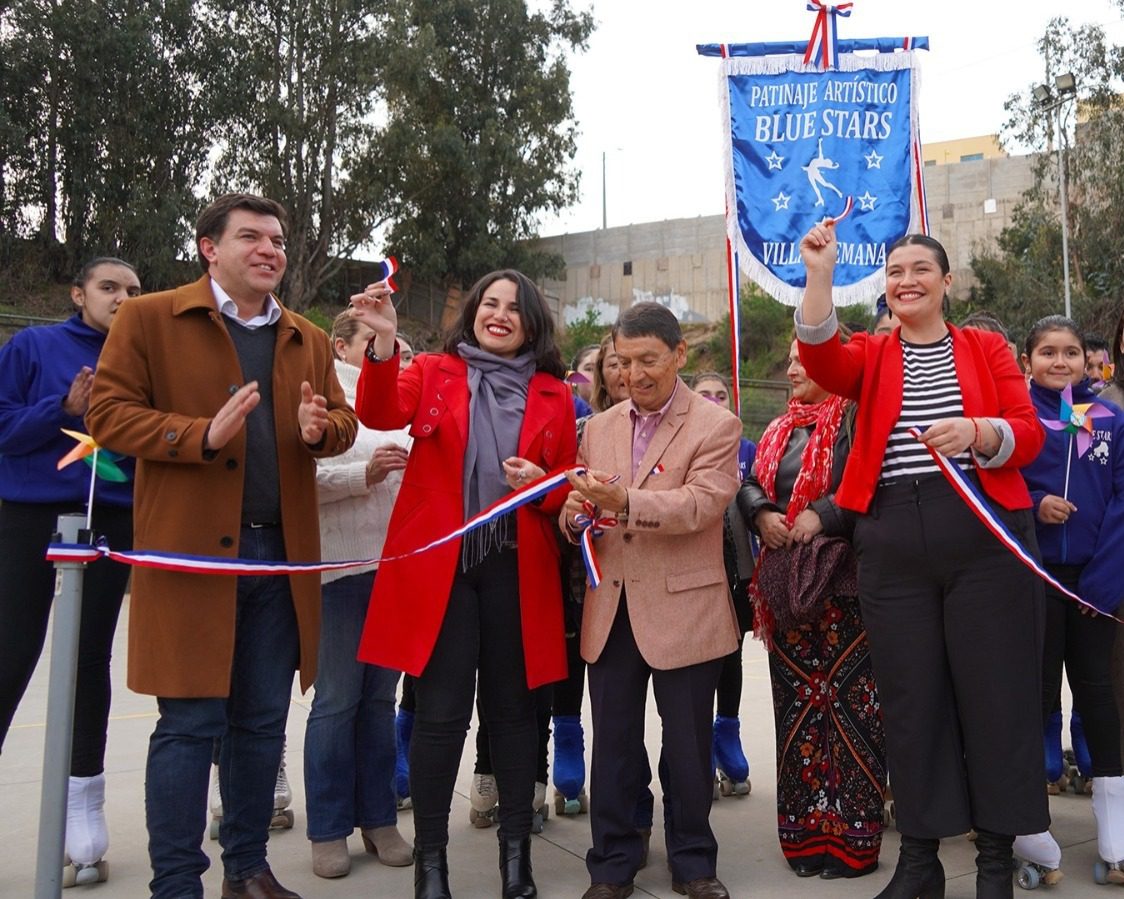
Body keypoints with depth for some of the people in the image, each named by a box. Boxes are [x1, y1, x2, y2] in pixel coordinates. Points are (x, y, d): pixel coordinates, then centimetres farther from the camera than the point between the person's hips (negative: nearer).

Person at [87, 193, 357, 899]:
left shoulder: (308, 339, 16)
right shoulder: (149, 319, 2)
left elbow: (344, 418, 20)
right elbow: (109, 414, -4)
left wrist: (321, 429, -5)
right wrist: (202, 435, -19)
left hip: (281, 552, 5)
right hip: (192, 549, -5)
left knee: (263, 722, 12)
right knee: (191, 724, -2)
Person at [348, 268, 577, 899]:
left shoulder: (555, 395, 9)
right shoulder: (433, 373, 7)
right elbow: (381, 413, -12)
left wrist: (543, 486, -10)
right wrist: (384, 341, -28)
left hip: (517, 570, 2)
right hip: (438, 563, -1)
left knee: (514, 707, 10)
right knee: (442, 712, 0)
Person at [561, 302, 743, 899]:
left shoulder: (716, 426, -3)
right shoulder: (599, 428, 11)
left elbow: (702, 503, -18)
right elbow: (578, 512, 10)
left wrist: (625, 502, -32)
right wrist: (574, 512, -15)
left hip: (683, 611, -4)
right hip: (610, 612, 4)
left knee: (687, 748, 9)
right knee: (613, 747, 12)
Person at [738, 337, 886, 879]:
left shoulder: (855, 417, -3)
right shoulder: (781, 427, 20)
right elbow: (749, 484, 16)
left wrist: (823, 515, -20)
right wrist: (762, 514, -4)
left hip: (842, 577, -7)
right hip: (786, 581, 7)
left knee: (846, 697, -5)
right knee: (795, 698, 9)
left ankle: (851, 834, 4)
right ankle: (805, 829, 18)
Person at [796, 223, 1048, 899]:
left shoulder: (985, 347, 9)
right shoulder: (871, 355, 11)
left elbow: (1031, 435, 0)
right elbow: (820, 357, -11)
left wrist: (980, 431, -20)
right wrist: (820, 273, -19)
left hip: (985, 538, -1)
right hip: (893, 547, 1)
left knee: (994, 692, 3)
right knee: (910, 700, 7)